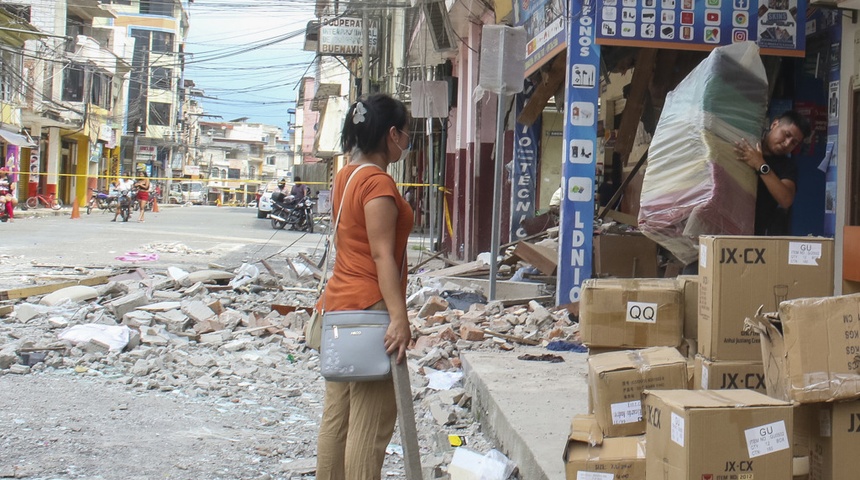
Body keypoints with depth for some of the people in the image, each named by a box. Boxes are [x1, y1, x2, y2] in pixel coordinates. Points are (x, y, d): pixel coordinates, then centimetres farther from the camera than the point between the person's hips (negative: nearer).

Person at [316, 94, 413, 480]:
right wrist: (399, 316, -25)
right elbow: (382, 255, -21)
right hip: (370, 308, -10)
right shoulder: (379, 182, -14)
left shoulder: (346, 176, 13)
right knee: (372, 422, -5)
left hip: (339, 304, 10)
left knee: (337, 415, 13)